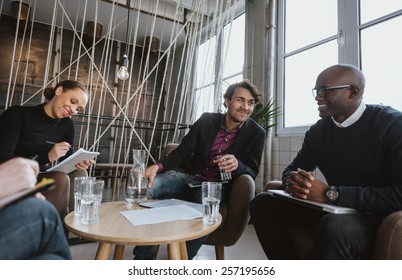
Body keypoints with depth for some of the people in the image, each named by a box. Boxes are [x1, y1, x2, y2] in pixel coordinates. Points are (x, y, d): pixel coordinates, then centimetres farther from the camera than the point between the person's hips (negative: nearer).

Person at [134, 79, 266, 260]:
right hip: (189, 175, 3)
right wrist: (157, 167, -23)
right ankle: (142, 256, -7)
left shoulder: (256, 133, -5)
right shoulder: (207, 120, -2)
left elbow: (252, 173, -4)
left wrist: (237, 165, -29)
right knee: (146, 186, -20)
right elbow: (182, 152, -4)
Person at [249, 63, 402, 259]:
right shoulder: (318, 130, 1)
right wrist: (292, 181, -18)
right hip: (333, 211, 6)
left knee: (335, 226, -39)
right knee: (261, 204, -6)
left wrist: (330, 193, -28)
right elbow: (292, 169, 7)